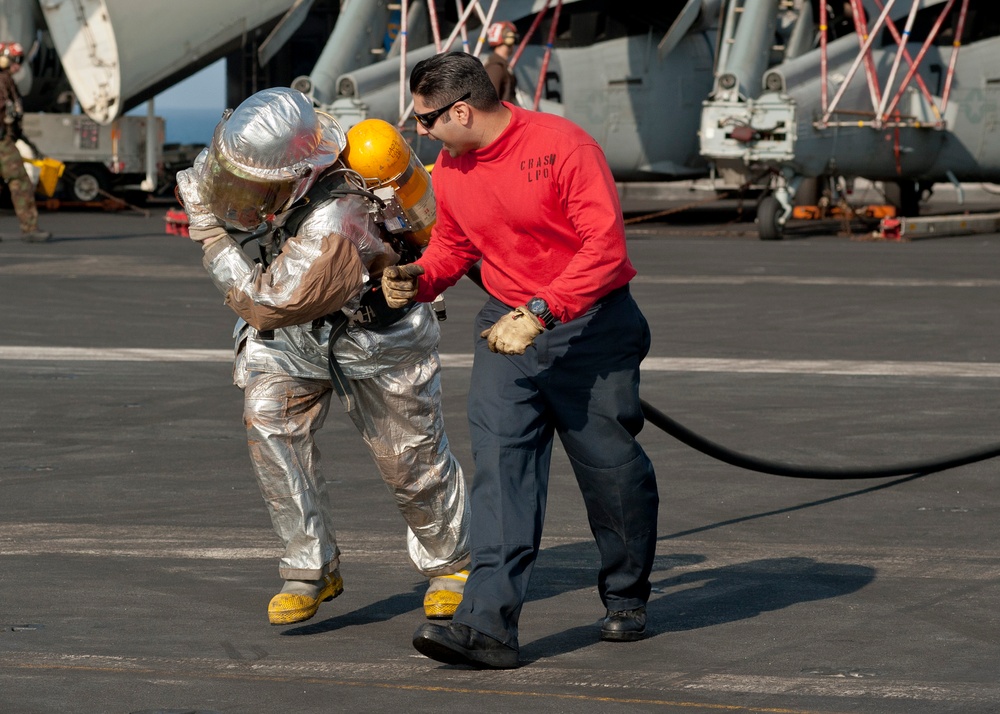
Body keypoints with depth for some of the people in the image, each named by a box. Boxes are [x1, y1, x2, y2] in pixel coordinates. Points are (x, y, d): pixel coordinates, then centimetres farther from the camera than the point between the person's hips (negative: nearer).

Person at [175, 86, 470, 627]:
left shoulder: (334, 225, -45)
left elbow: (265, 306, -38)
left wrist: (212, 234, -32)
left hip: (376, 335, -6)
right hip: (298, 332, 6)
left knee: (410, 459, 9)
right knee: (269, 426, -13)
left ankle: (451, 565, 35)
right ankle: (311, 569, -2)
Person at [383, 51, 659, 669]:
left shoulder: (561, 145, -19)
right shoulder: (450, 169, 3)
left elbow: (605, 246, -24)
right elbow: (452, 245, 18)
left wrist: (538, 313, -29)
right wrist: (418, 280, -5)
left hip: (591, 326, -5)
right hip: (507, 325, 5)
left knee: (611, 467, 6)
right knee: (500, 458, -13)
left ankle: (626, 599, 31)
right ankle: (489, 623, -23)